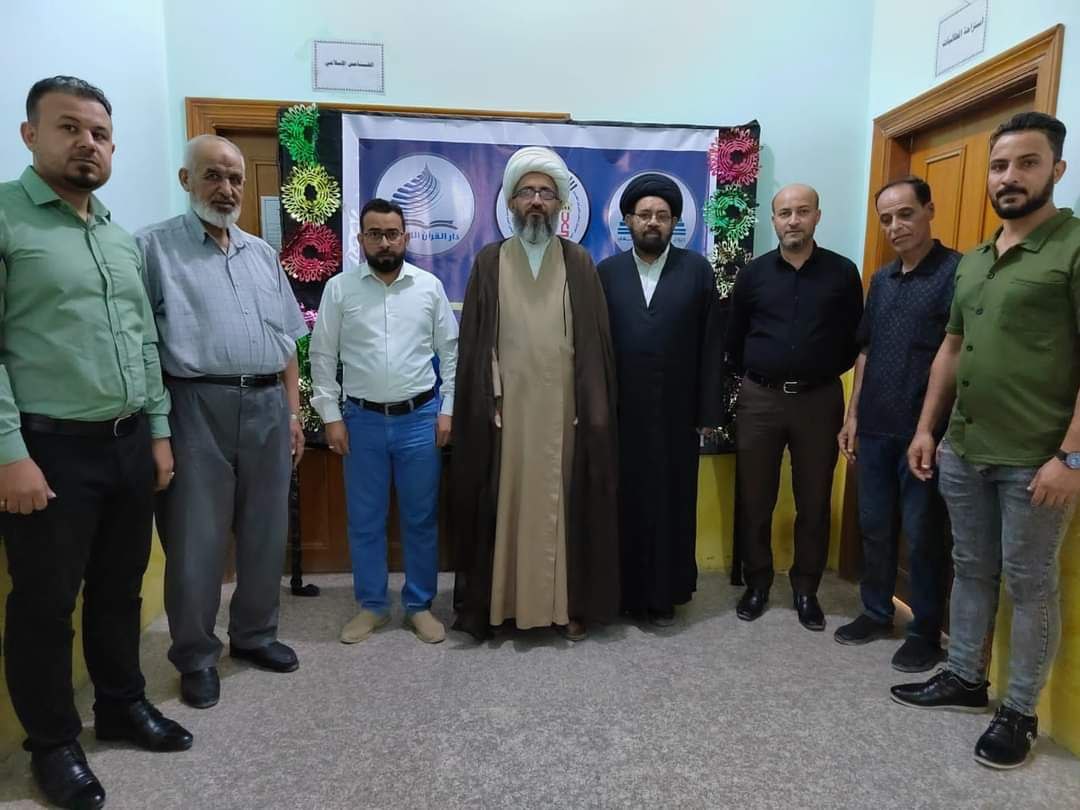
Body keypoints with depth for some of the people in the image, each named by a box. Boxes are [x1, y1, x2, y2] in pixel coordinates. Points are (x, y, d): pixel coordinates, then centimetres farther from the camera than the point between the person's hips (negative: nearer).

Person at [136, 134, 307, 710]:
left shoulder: (262, 253, 15)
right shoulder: (153, 247, -1)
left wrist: (293, 412, 12)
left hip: (267, 407, 5)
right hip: (198, 406, -5)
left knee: (265, 533, 13)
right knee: (196, 541, 5)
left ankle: (255, 634, 32)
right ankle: (195, 657, 23)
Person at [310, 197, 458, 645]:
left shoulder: (429, 286, 1)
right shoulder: (339, 289, 0)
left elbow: (451, 351, 3)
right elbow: (323, 356, 2)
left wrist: (448, 410, -2)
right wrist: (331, 416, -2)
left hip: (421, 418, 0)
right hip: (362, 420, 0)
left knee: (421, 518, 9)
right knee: (365, 520, 10)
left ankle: (420, 604, 24)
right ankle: (371, 605, 27)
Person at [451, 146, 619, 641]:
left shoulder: (579, 264, 6)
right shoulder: (490, 262, 6)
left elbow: (596, 342, 2)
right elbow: (473, 342, 2)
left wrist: (595, 407, -5)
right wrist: (481, 404, -6)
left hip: (563, 407, 0)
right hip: (506, 407, 0)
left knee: (564, 502, 6)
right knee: (505, 504, 6)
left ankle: (569, 602, 19)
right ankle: (499, 600, 19)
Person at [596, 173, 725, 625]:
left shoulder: (697, 271, 3)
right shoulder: (606, 273, 5)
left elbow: (711, 346, 0)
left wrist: (709, 411, -3)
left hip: (676, 414, 0)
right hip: (620, 414, 1)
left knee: (672, 503, 8)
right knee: (625, 504, 8)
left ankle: (664, 593, 24)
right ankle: (624, 590, 24)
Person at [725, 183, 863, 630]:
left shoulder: (843, 272, 1)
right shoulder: (753, 273, 3)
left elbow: (854, 340, 7)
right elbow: (734, 341, 9)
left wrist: (821, 374, 7)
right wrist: (760, 375, 11)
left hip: (820, 400, 0)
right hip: (760, 399, 1)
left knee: (814, 502, 8)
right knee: (753, 499, 7)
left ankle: (806, 589, 24)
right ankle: (757, 582, 23)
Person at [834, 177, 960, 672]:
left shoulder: (957, 272, -8)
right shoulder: (881, 280, 13)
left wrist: (939, 430, -17)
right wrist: (852, 414, 12)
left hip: (924, 430, -6)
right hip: (875, 427, 6)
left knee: (922, 533, 5)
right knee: (874, 526, 14)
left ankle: (926, 632, 21)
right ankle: (876, 612, 30)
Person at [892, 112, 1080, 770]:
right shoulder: (972, 261, 13)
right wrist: (927, 426, 13)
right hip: (963, 451, 7)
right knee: (971, 570, 17)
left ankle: (1020, 713, 22)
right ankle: (965, 679, 32)